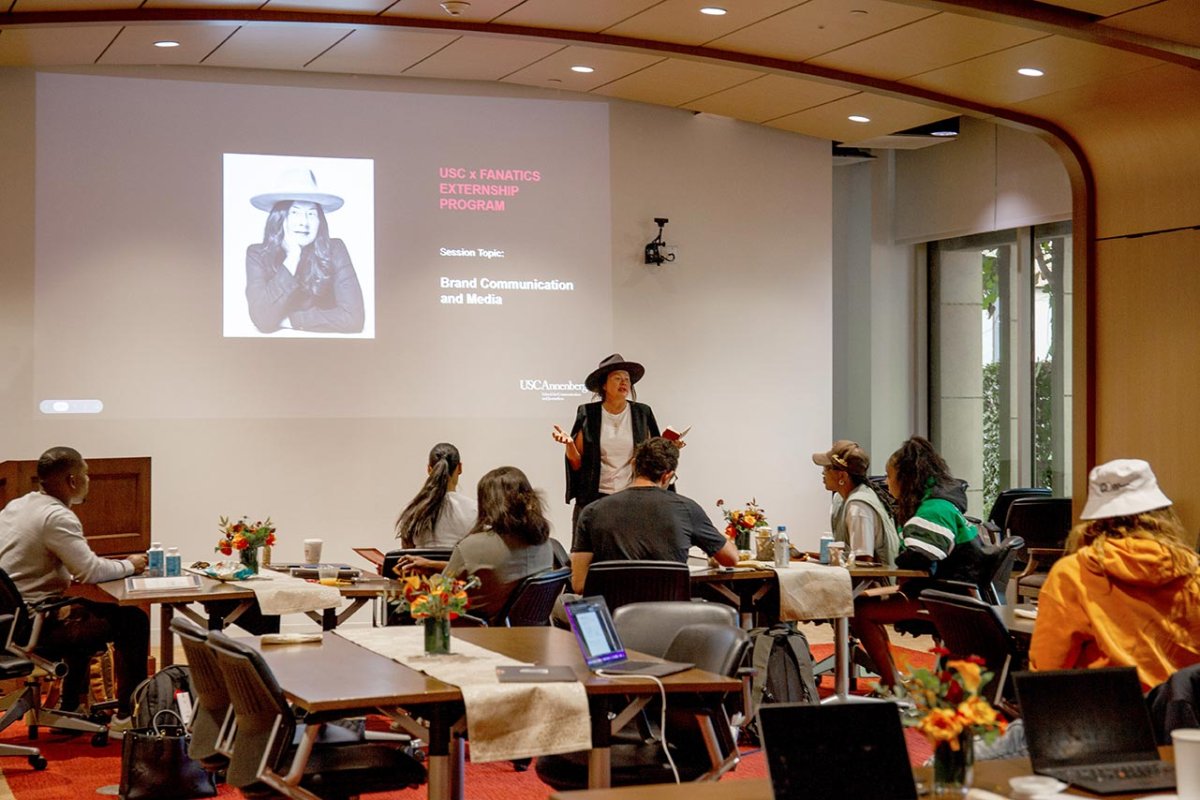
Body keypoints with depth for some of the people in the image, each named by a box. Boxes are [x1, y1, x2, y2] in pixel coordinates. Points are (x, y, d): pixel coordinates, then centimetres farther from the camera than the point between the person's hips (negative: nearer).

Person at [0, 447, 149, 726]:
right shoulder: (57, 517, -19)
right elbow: (91, 571, -21)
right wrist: (129, 566, -2)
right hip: (36, 627, -10)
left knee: (85, 610, 34)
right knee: (133, 620, -2)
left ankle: (70, 706, 38)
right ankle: (128, 712, 9)